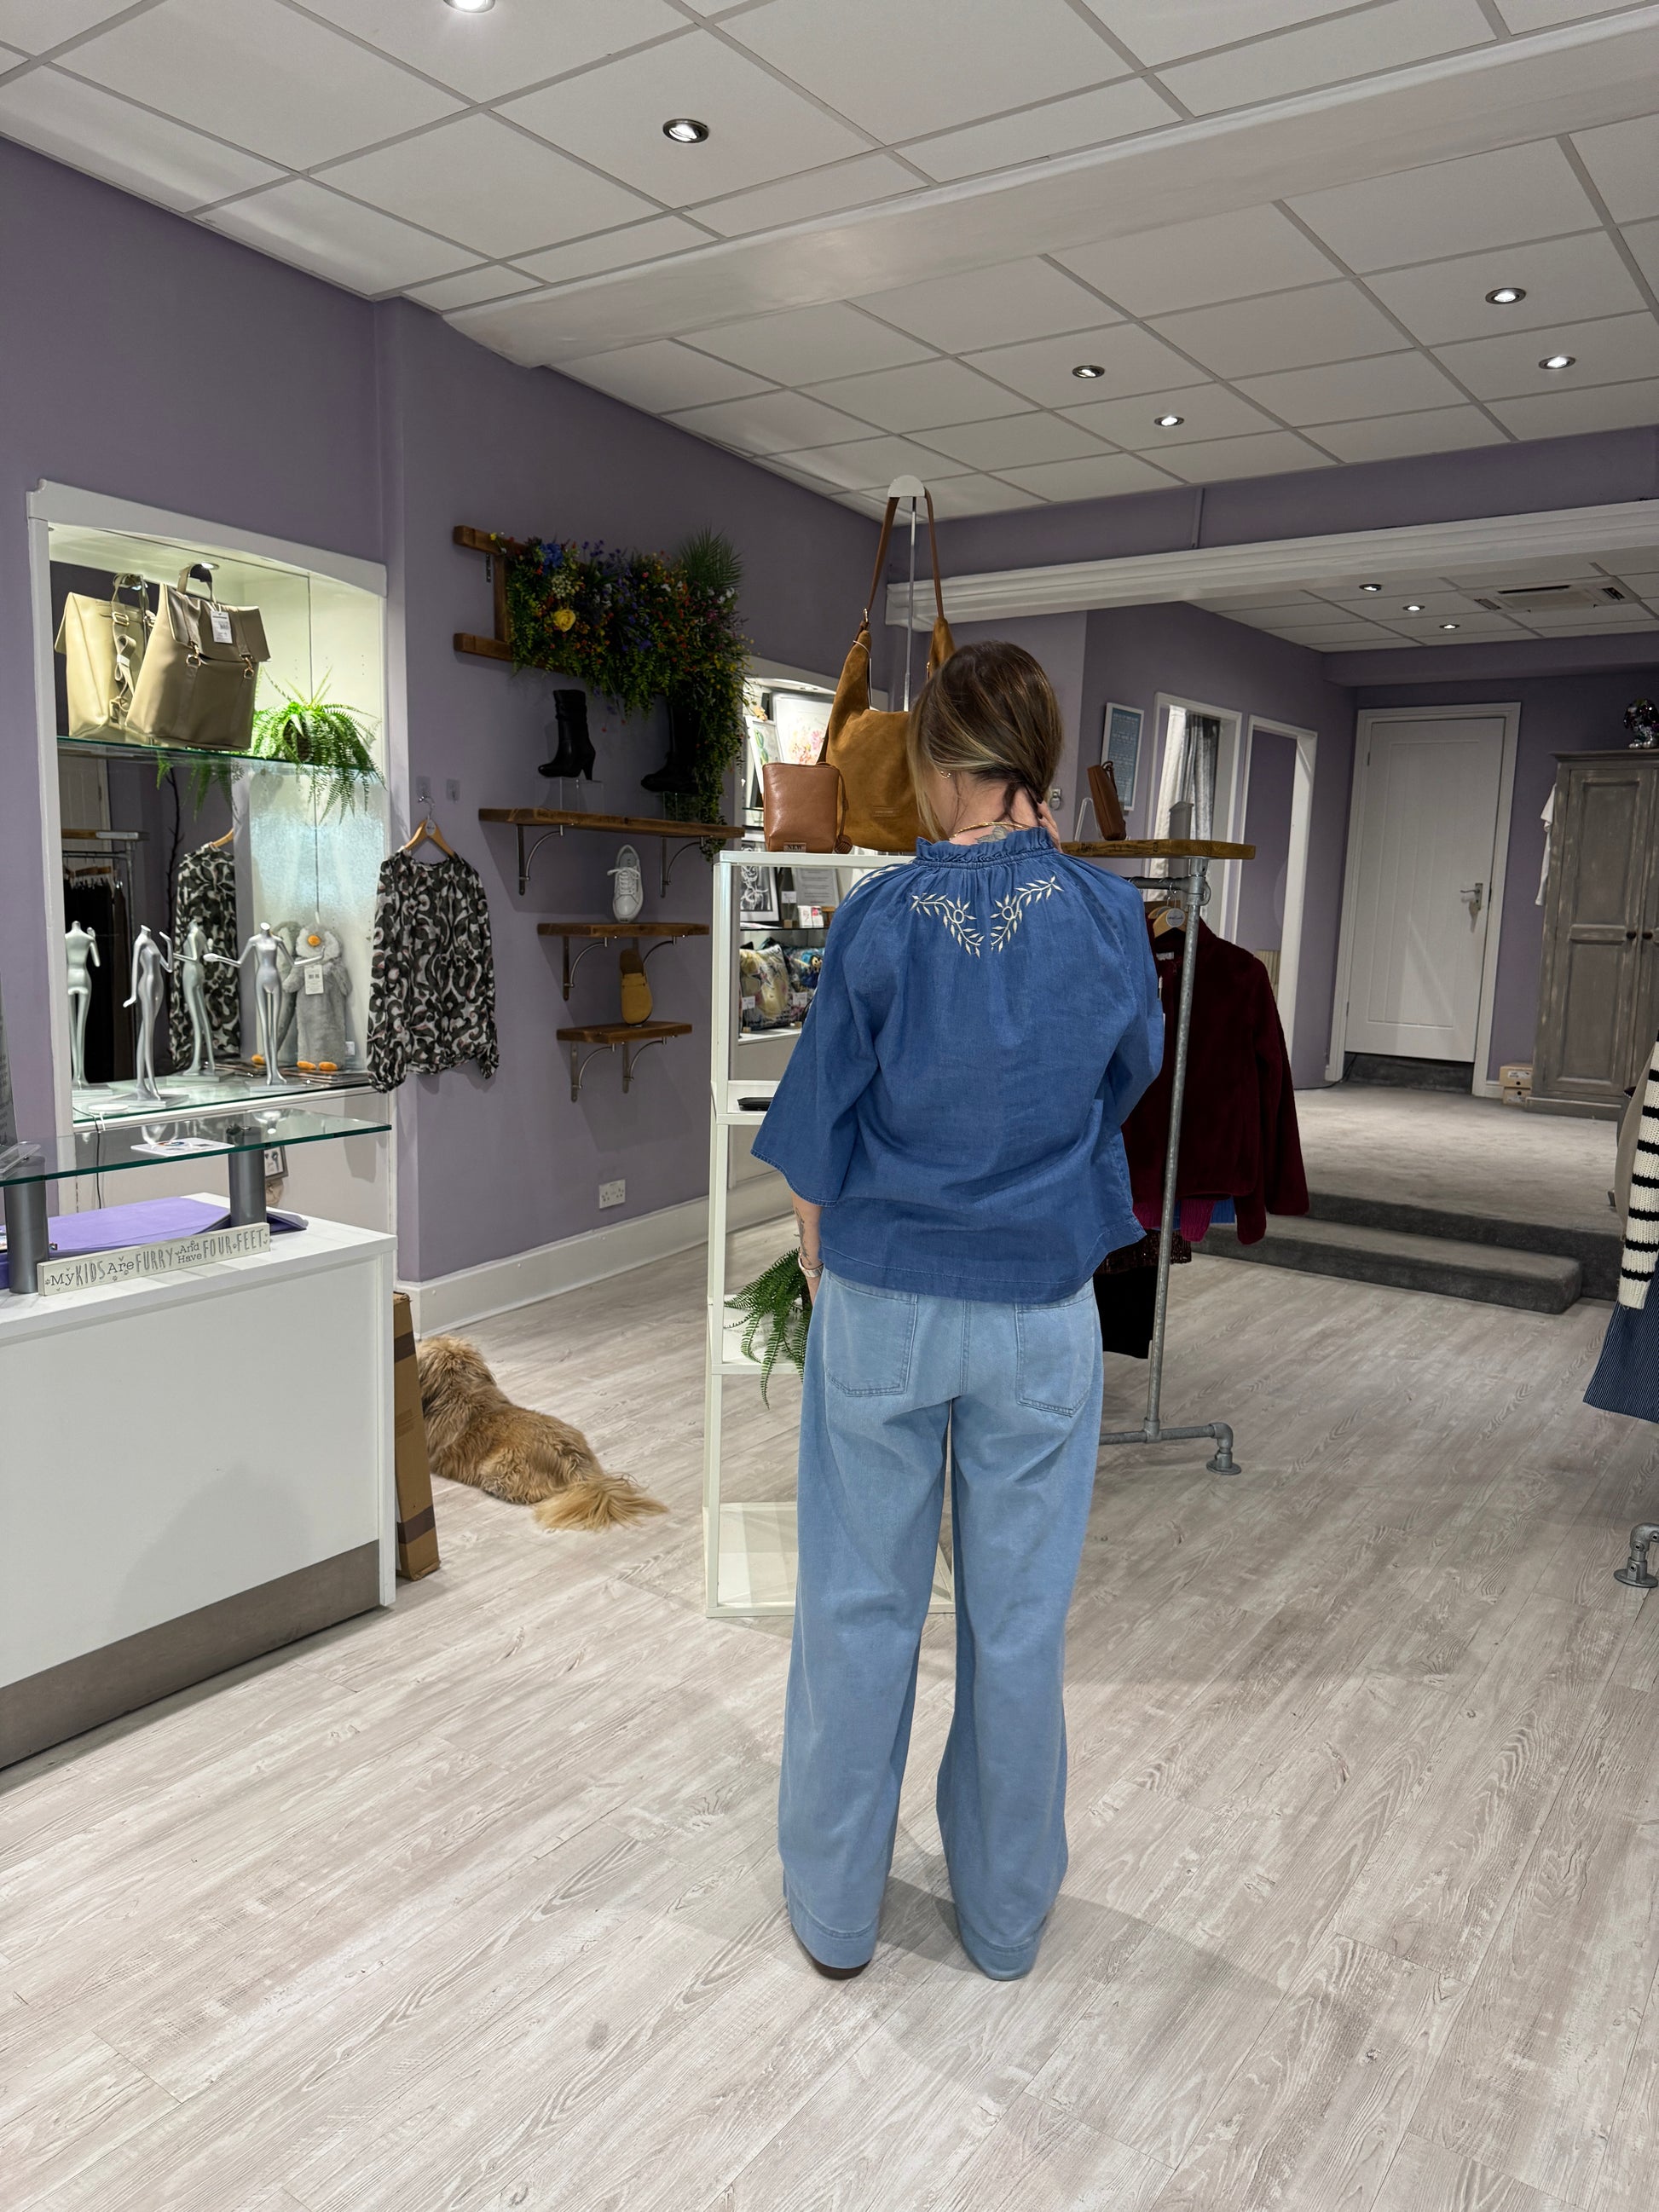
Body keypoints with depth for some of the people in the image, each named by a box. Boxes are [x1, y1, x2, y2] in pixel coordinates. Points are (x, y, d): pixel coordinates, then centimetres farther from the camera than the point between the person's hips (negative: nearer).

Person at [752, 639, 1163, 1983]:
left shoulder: (880, 919, -11)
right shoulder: (1106, 915, -8)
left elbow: (819, 1136, -5)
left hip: (883, 1303, -1)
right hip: (1041, 1315, 1)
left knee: (861, 1604, 15)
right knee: (1021, 1613, 16)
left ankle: (836, 1910, 32)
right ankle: (1006, 1914, 36)